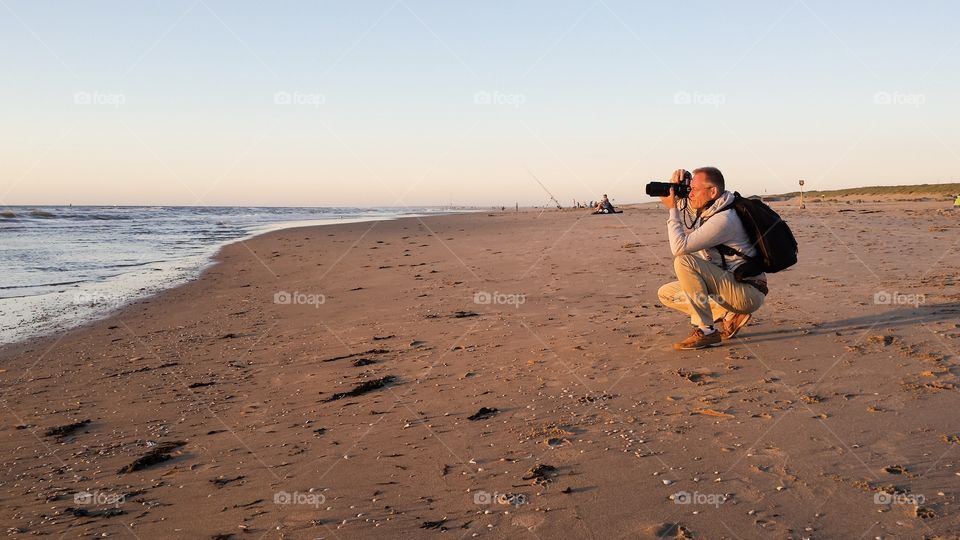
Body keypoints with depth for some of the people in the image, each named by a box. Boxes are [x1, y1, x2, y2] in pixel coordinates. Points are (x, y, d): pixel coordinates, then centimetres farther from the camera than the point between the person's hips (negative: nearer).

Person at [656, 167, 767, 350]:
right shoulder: (705, 210, 6)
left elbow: (679, 247, -27)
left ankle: (706, 331, -21)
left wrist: (672, 209, -16)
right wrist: (677, 184, 4)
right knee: (666, 293, 7)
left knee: (684, 261, -26)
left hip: (747, 293, -10)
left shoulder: (723, 219, -22)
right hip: (731, 288, 10)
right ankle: (729, 316, 2)